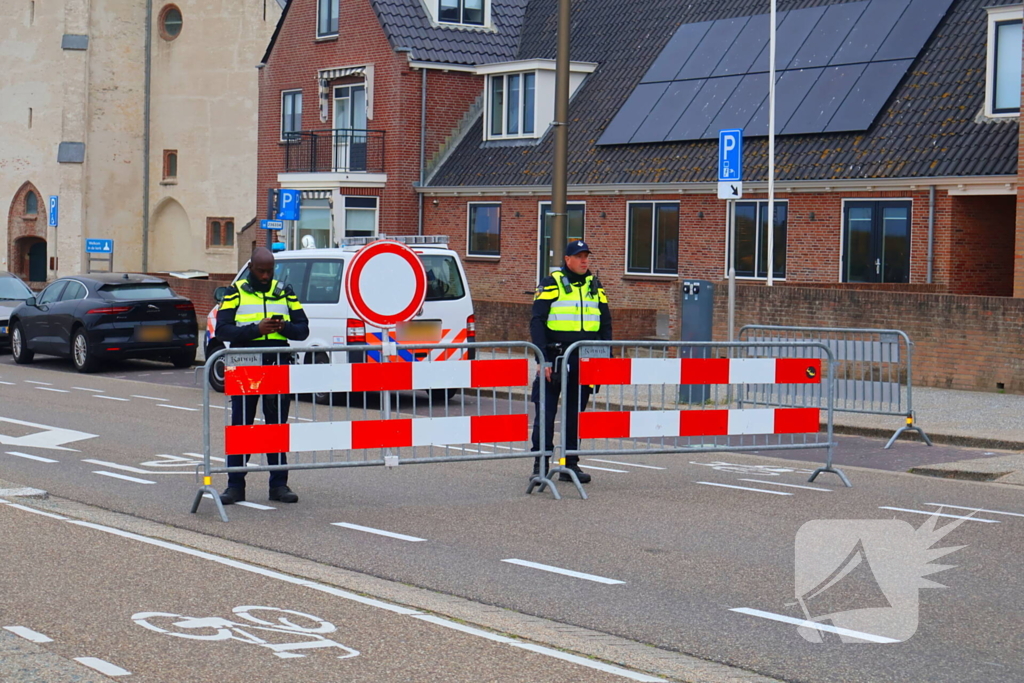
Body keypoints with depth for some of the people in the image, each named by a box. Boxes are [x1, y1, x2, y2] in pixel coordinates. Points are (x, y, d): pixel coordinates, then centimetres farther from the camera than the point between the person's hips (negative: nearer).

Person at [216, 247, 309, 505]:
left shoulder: (285, 293, 12)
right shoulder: (235, 293, 5)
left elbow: (303, 329, 10)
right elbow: (222, 329, -6)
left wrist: (284, 327, -12)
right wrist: (256, 329, -19)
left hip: (278, 367, 2)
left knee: (278, 426, 6)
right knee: (240, 426, 1)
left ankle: (279, 484, 12)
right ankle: (235, 485, 7)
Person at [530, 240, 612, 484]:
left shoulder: (596, 287, 13)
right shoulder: (551, 285, -2)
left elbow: (606, 325, 17)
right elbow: (537, 323, -6)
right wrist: (544, 360, -14)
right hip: (555, 360, -4)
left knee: (576, 414, 9)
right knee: (546, 413, -3)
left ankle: (571, 464, 15)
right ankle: (540, 463, 2)